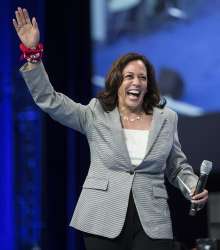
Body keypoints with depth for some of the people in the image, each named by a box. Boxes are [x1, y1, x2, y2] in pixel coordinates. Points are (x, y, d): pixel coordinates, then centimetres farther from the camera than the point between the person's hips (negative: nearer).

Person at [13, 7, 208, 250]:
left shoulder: (166, 118, 10)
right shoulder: (95, 115, 5)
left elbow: (178, 167, 17)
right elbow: (49, 100, -1)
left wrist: (193, 188, -4)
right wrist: (32, 53, -10)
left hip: (152, 225, 1)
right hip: (104, 221, -1)